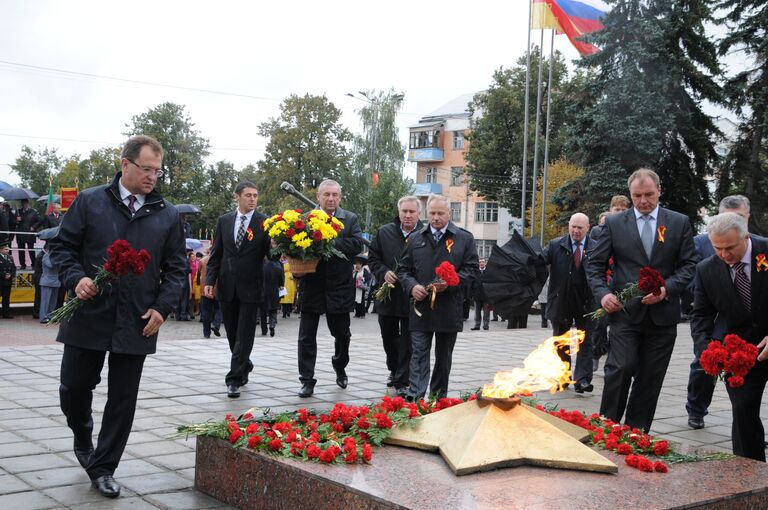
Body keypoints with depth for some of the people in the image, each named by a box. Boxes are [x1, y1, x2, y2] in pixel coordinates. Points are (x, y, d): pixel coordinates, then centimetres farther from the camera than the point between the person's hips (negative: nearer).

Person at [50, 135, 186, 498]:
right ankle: (83, 439, 40)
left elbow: (175, 267, 9)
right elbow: (62, 246, 3)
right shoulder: (89, 202, 1)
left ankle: (103, 468, 21)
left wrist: (162, 307, -4)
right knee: (74, 387, 9)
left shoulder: (167, 214, 5)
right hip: (88, 315, -1)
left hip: (137, 323, 1)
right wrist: (75, 278, -15)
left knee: (123, 399, 6)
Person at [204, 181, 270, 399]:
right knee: (232, 334, 13)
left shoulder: (265, 222, -3)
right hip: (227, 287, 3)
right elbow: (216, 254, 9)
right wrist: (210, 280, 0)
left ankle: (234, 379, 0)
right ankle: (244, 367, 33)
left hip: (250, 287, -3)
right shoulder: (224, 221, 8)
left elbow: (271, 253, -5)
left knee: (244, 335, -3)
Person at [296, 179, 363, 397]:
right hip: (311, 286, 0)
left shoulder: (350, 219, 3)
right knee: (307, 336, 2)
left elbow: (357, 244, -12)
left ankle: (340, 367, 40)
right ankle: (307, 381, 9)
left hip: (339, 287, 0)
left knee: (342, 334, 13)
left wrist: (330, 244, -21)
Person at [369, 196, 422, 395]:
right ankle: (394, 370, 41)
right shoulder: (384, 232, 3)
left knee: (407, 341, 0)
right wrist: (383, 273, -8)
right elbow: (373, 257, 8)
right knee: (389, 337, 20)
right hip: (388, 295, 5)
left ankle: (402, 382, 6)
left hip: (411, 297, -4)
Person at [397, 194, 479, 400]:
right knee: (419, 355, -4)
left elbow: (472, 269, -1)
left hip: (449, 310, 0)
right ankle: (414, 397, -10)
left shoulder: (464, 238, 3)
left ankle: (439, 398, 23)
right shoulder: (416, 239, 9)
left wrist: (451, 283, -16)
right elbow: (403, 269, 12)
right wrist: (412, 286, -8)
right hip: (421, 308, 1)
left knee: (444, 357, 11)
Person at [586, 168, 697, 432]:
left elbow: (688, 264, 5)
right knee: (620, 368, -15)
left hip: (662, 313, 2)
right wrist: (603, 293, -11)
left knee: (650, 379, 6)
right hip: (624, 311, -1)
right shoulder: (614, 223, 5)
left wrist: (667, 288, -12)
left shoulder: (679, 223, 7)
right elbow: (594, 264, 6)